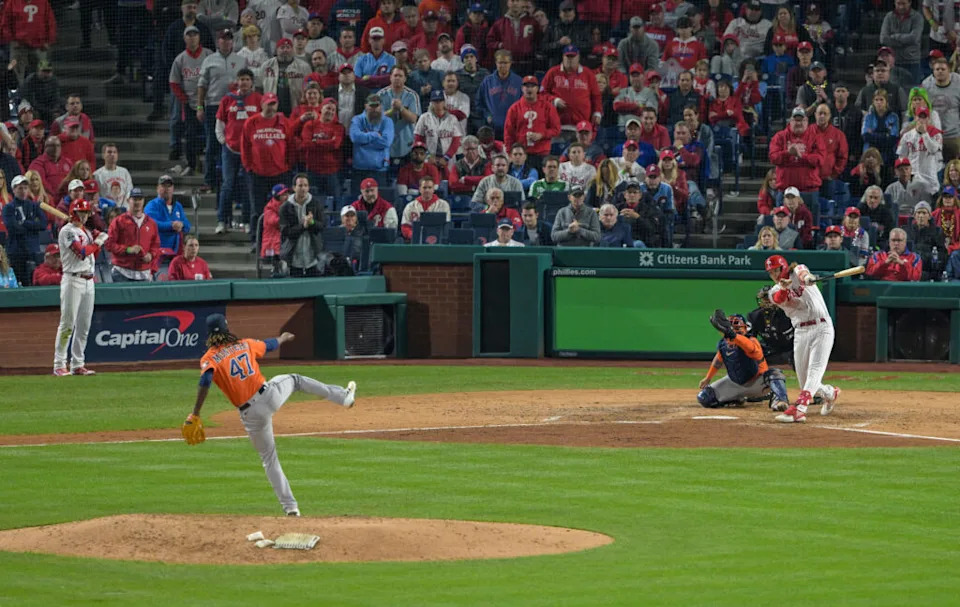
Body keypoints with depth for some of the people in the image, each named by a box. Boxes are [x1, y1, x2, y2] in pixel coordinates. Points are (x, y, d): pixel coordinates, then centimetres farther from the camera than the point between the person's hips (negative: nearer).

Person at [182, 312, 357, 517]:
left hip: (251, 414, -2)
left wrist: (194, 415, -26)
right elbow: (271, 344, 26)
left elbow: (205, 382, -24)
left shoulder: (209, 358, -5)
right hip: (270, 394, 2)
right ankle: (344, 396, 42)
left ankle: (290, 506, 12)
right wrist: (283, 338, 50)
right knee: (295, 380, 33)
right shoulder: (245, 344, 7)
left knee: (269, 459, 12)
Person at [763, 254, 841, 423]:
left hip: (822, 328, -5)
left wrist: (806, 278, -46)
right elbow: (780, 299, -18)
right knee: (804, 380, 7)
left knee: (815, 370, -19)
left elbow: (802, 273, -22)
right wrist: (783, 288, -40)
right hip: (800, 332, 5)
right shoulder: (775, 292, 6)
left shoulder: (796, 272, 3)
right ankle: (830, 393, 35)